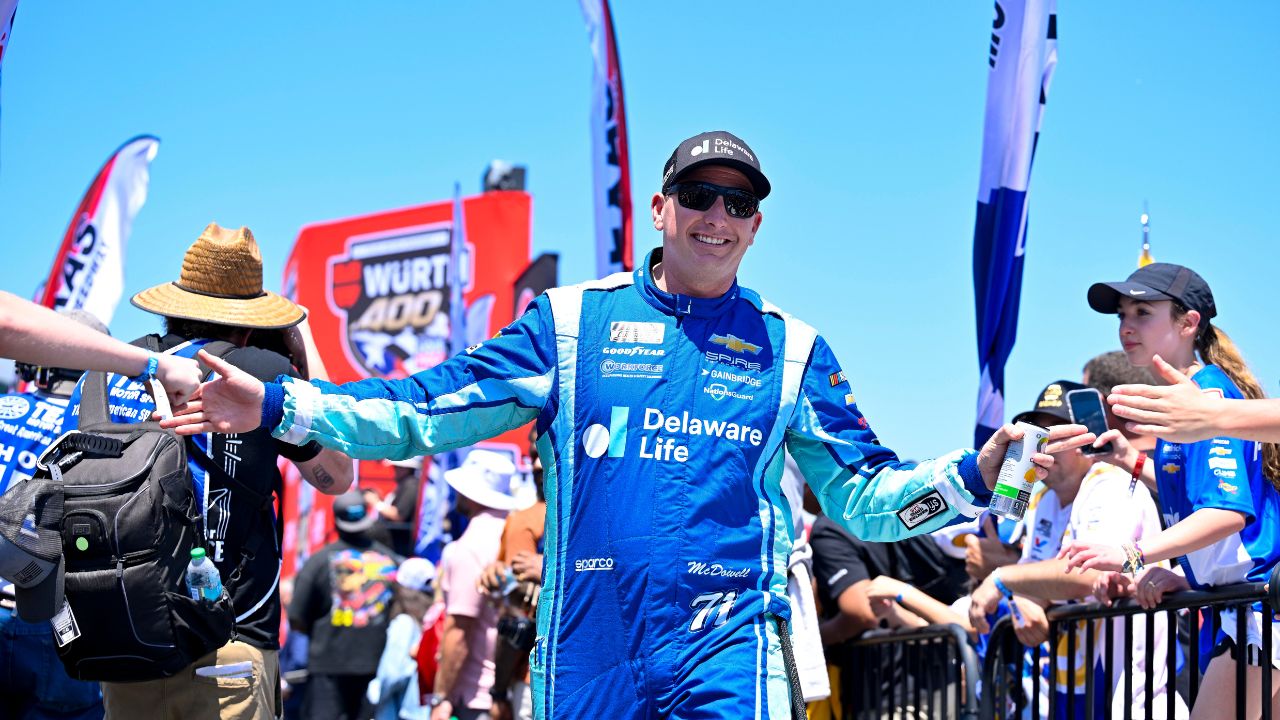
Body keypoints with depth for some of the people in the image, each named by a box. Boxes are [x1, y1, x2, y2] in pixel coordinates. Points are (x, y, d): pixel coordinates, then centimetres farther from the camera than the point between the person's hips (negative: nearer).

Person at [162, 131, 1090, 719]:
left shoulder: (793, 349, 13)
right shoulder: (574, 319, 11)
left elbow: (864, 496, 14)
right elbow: (427, 412, 8)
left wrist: (976, 474, -3)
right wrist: (275, 404, -1)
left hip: (730, 638, 0)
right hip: (588, 641, 1)